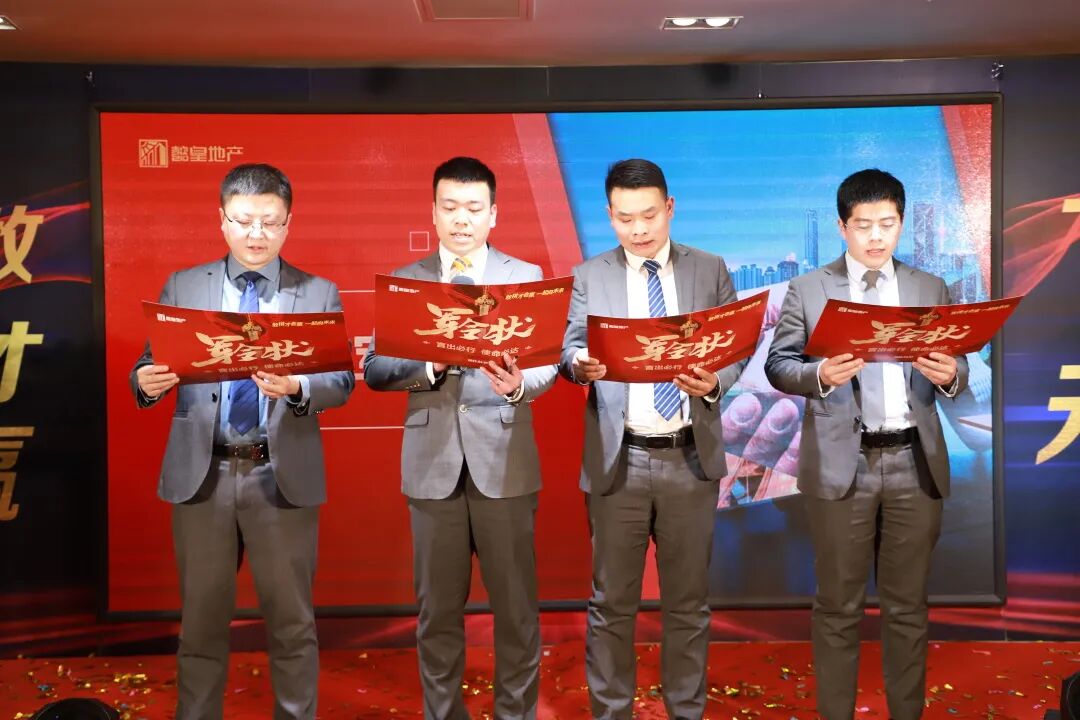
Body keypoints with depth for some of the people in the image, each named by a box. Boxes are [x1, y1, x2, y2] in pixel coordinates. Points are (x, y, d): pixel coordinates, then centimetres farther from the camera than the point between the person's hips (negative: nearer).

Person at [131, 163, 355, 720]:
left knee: (292, 623, 9)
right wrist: (147, 382, -20)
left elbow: (341, 381, -6)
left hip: (283, 477, -1)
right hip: (202, 475, 1)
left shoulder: (319, 293, 3)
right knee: (201, 621, 12)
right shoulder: (182, 288, 7)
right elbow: (152, 368, 3)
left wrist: (297, 387, -26)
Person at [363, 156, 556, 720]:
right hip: (432, 461, 1)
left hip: (504, 459, -1)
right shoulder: (403, 281, 7)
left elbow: (546, 362, -3)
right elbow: (374, 368, 0)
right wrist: (429, 365, -17)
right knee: (438, 606, 10)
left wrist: (518, 383, -24)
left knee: (516, 604, 7)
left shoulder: (526, 276, 5)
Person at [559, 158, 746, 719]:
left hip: (691, 458, 1)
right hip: (617, 459, -1)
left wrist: (715, 381, -17)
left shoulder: (710, 270, 7)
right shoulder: (588, 276, 5)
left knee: (688, 600, 11)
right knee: (612, 601, 7)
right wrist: (580, 364, -26)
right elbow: (571, 349, -2)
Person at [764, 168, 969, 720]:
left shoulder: (932, 290, 10)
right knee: (838, 606, 7)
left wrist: (949, 375, -16)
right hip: (841, 465, -2)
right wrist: (820, 374, -22)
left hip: (915, 464, 2)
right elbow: (777, 365, -2)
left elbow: (955, 374, 7)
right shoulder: (807, 290, 3)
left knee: (908, 605, 11)